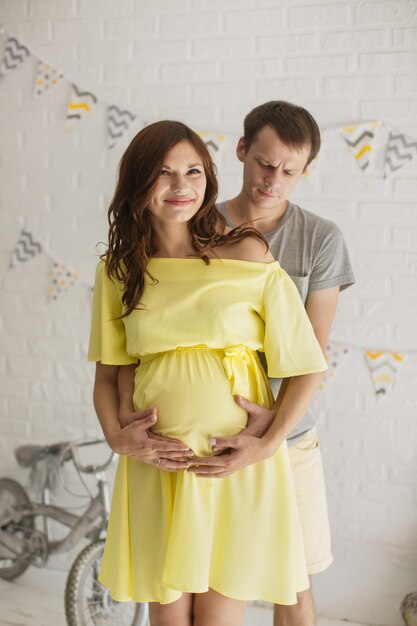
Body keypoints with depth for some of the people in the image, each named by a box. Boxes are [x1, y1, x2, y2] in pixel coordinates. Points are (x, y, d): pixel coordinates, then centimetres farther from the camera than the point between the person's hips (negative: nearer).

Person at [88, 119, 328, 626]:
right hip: (154, 465, 3)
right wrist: (117, 436, -6)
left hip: (236, 465, -2)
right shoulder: (117, 270, 3)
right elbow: (107, 374, 10)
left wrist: (268, 442, -13)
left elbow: (306, 366, -5)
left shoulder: (246, 253, -7)